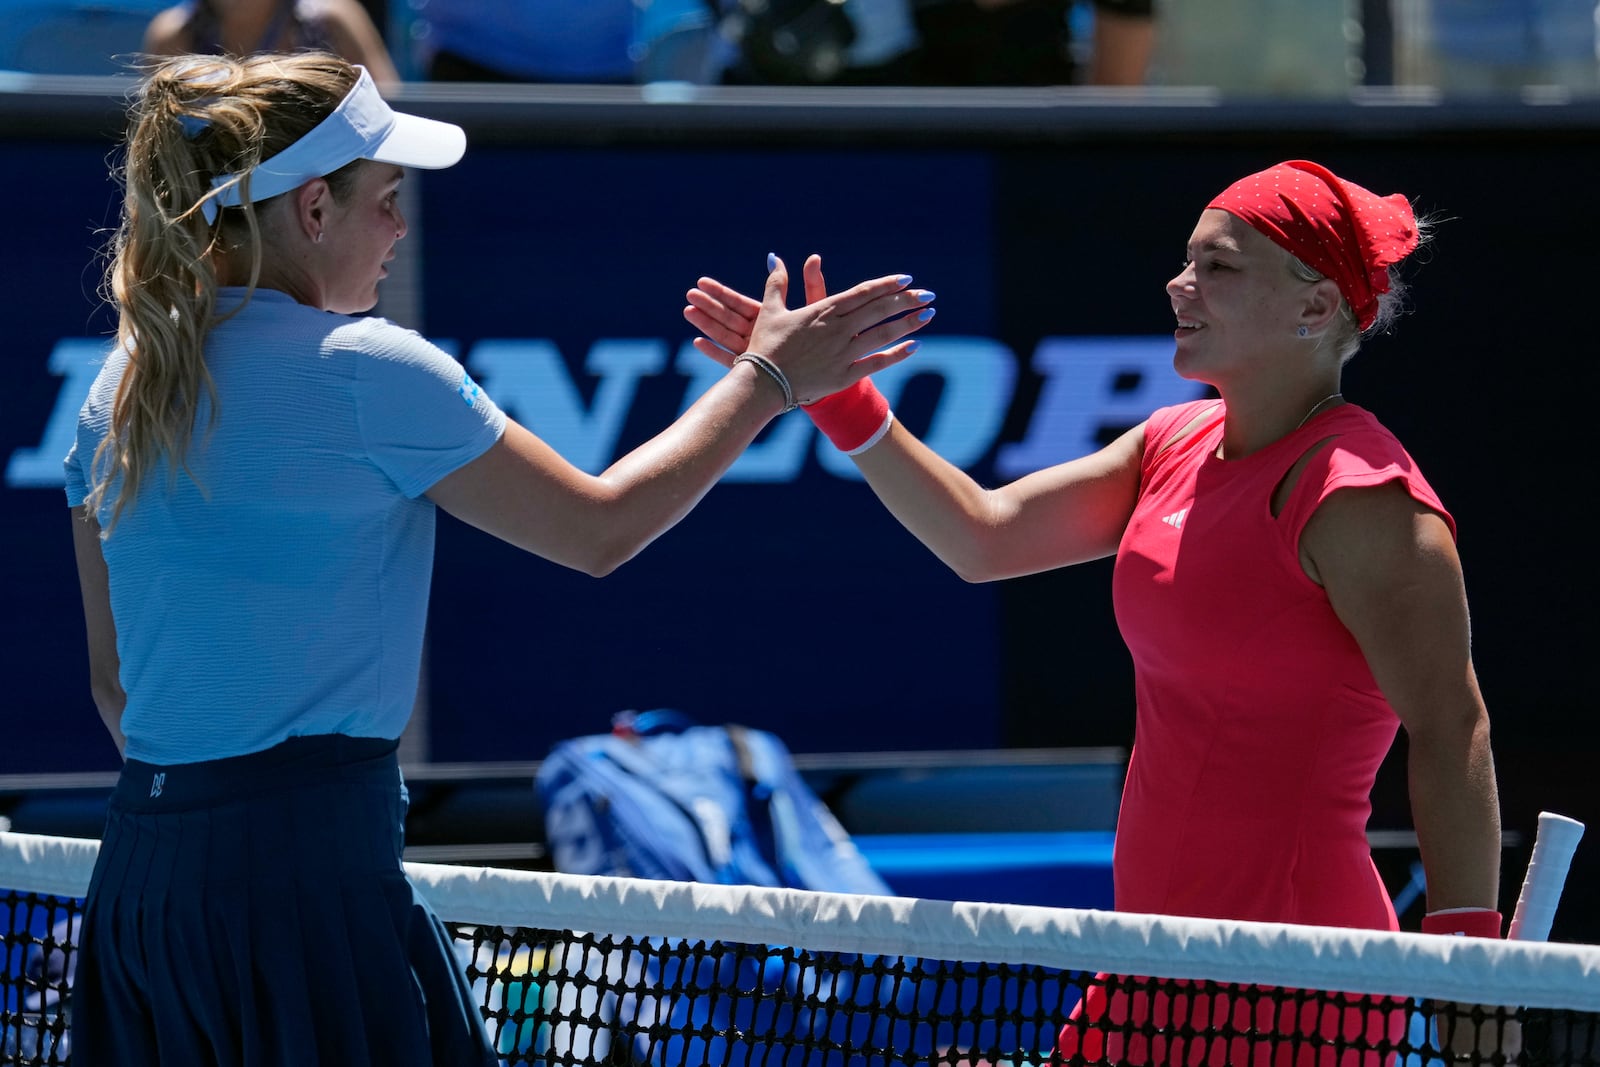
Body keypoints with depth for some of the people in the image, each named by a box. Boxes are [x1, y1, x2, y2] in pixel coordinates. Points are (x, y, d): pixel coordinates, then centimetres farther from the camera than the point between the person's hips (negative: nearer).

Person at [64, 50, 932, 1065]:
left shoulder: (123, 382, 11)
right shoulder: (364, 369, -10)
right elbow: (599, 530, -2)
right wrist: (767, 377, 8)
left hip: (136, 868, 8)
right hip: (310, 855, -8)